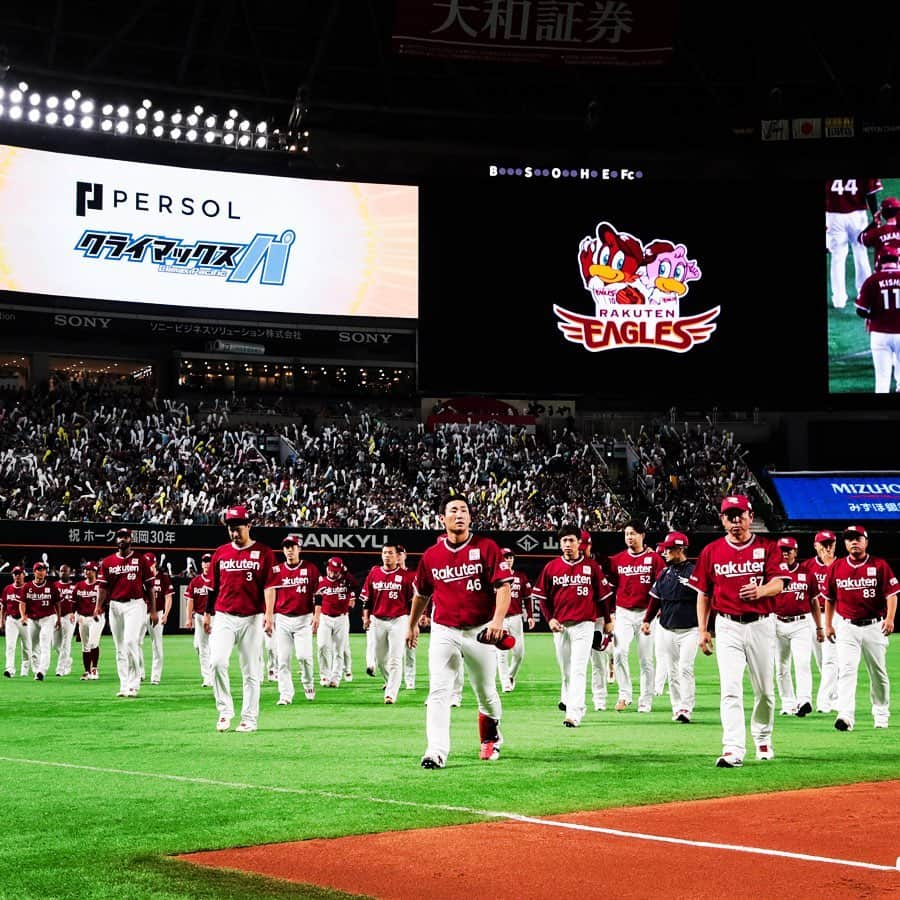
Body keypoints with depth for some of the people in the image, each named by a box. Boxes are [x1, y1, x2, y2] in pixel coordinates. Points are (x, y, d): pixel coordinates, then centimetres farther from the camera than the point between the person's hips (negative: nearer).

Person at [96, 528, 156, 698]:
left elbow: (149, 586, 5)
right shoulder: (107, 562, 10)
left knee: (131, 641, -17)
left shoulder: (140, 560, 4)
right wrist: (98, 606, -9)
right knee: (120, 648, 6)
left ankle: (133, 685, -12)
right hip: (115, 606, 3)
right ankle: (124, 686, 12)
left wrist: (153, 610, 1)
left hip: (136, 605, -3)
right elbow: (103, 587, 6)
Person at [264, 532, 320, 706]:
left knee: (304, 655, -12)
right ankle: (285, 695, 2)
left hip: (303, 618, -2)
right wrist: (269, 618, -4)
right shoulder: (276, 570, 7)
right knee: (283, 658, -2)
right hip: (281, 619, 2)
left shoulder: (310, 568, 3)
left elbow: (318, 594, 2)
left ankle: (308, 684, 15)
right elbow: (270, 594, 4)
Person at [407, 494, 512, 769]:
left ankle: (491, 738, 39)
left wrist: (498, 619, -26)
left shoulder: (487, 548, -5)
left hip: (480, 631, -1)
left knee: (486, 692, 13)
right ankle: (436, 753, -14)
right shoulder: (431, 555, 4)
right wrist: (412, 625, 28)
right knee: (438, 692, -11)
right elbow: (422, 592, 20)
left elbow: (503, 586, -11)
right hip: (443, 631, 1)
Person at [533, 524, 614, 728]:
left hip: (584, 625, -3)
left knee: (578, 670, -11)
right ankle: (568, 702, 29)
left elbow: (603, 594, 9)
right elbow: (542, 596, 9)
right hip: (560, 626, 3)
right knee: (565, 671, 11)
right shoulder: (551, 567, 5)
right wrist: (549, 619, -3)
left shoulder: (591, 566, 1)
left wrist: (607, 620, 13)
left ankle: (574, 714, -17)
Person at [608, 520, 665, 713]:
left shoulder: (653, 558, 0)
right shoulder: (617, 559, 7)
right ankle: (624, 695, -4)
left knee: (646, 659, 2)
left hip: (645, 613, -2)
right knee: (619, 652, -15)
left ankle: (646, 702, 9)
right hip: (623, 613, 2)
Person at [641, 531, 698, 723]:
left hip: (689, 630, -5)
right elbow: (655, 598, 15)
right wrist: (647, 620, 7)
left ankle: (686, 709, -12)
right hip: (667, 630, 6)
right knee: (671, 671, 7)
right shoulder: (664, 573, 10)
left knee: (685, 668, -13)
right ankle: (677, 709, 13)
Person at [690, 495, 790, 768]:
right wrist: (702, 630, 4)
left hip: (761, 625, 0)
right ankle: (733, 750, -19)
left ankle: (763, 740, 33)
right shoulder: (711, 551, 5)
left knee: (765, 689, 11)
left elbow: (779, 583, -9)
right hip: (728, 625, 0)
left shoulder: (767, 547, 2)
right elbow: (703, 593, 10)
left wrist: (760, 590, -32)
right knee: (730, 689, -12)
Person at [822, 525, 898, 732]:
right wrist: (828, 625, 10)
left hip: (874, 627, 0)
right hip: (846, 627, 0)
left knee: (878, 672, 10)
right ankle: (845, 715, -23)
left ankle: (881, 714, 28)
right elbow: (829, 598, 13)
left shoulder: (879, 565, -1)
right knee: (846, 669, -14)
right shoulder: (836, 567, 5)